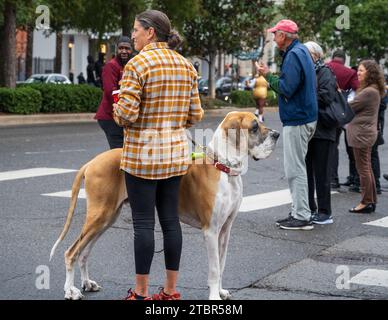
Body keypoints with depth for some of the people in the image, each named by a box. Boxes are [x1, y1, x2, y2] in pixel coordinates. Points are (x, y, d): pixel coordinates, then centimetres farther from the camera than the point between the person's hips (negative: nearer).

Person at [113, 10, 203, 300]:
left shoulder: (137, 64, -13)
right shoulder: (186, 65, 8)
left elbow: (125, 115, -17)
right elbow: (195, 114, 9)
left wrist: (117, 110, 5)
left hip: (143, 152, -6)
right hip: (176, 152, 7)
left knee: (144, 222, 0)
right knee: (170, 218, 11)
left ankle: (141, 292, 9)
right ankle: (171, 290, 18)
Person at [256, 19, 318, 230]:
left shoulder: (293, 55, -16)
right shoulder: (302, 51, 15)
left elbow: (286, 89, -22)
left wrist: (268, 76, -9)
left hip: (296, 121, -11)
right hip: (306, 116, 11)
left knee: (295, 169, -6)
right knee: (296, 167, 16)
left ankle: (302, 217, -3)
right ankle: (298, 212, 21)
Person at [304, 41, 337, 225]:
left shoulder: (325, 72, -6)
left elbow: (326, 97, -20)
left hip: (322, 132, -7)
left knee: (321, 173, -2)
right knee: (306, 171, 12)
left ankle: (325, 213, 5)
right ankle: (310, 210, 22)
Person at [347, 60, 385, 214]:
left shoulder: (369, 92, -19)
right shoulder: (373, 90, 14)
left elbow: (349, 107, -17)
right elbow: (358, 108, 15)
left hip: (362, 133, -10)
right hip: (365, 133, 10)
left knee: (363, 169, -5)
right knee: (367, 168, 14)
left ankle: (366, 202, 0)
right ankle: (371, 201, 20)